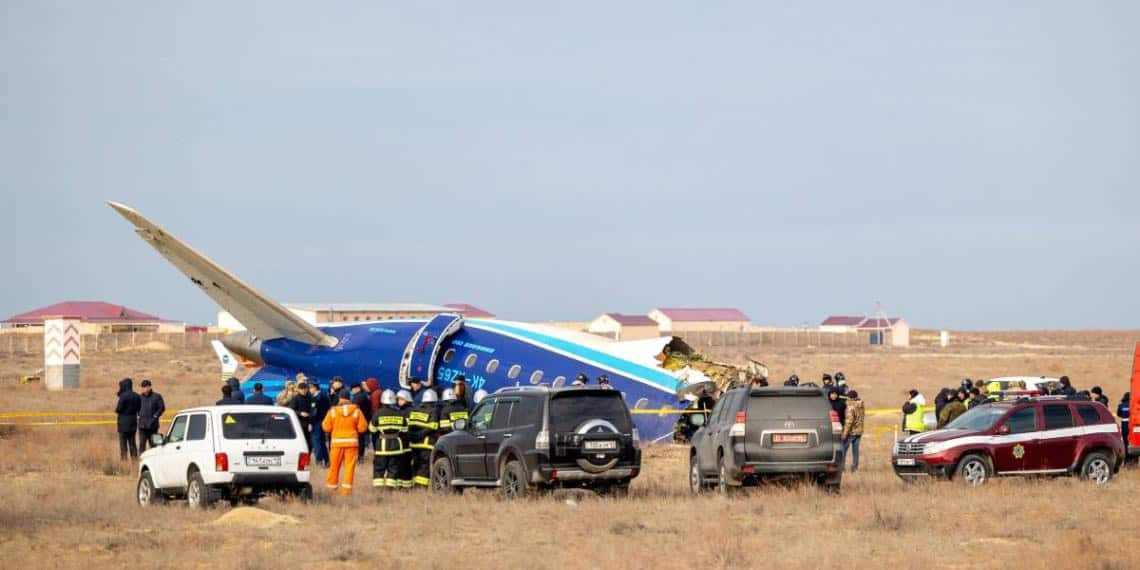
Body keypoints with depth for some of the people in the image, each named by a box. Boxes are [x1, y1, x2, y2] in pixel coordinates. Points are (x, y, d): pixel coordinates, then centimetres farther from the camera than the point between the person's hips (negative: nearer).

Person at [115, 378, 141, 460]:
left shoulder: (124, 396, -16)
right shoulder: (136, 396, 6)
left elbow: (118, 409, -16)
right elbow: (139, 408, 10)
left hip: (124, 422, -6)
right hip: (133, 422, 6)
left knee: (123, 442, -2)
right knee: (132, 442, 12)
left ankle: (124, 458, -6)